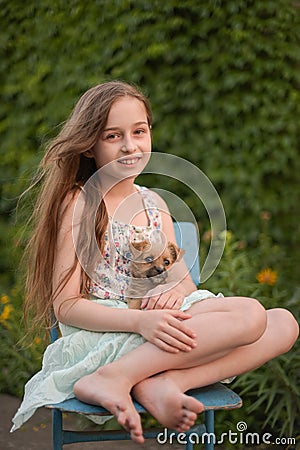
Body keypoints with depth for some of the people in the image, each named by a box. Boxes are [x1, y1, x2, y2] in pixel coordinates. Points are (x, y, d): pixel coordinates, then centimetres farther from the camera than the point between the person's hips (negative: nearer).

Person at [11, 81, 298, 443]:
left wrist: (177, 290, -9)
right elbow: (65, 305, -9)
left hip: (155, 329, 7)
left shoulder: (154, 204, 17)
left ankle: (157, 384, -25)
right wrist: (140, 320, -24)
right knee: (249, 315, -24)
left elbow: (183, 278, 17)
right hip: (100, 331, -7)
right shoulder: (77, 203, -3)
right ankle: (114, 378, -25)